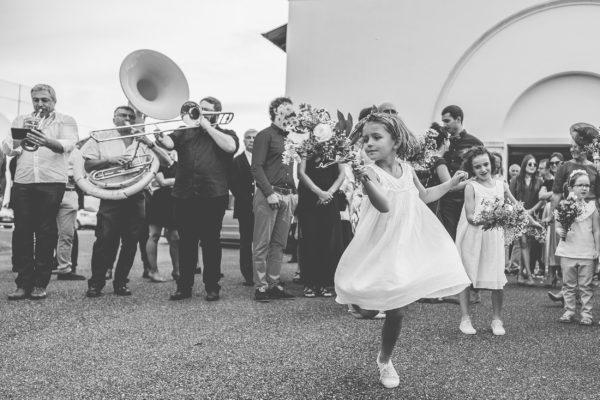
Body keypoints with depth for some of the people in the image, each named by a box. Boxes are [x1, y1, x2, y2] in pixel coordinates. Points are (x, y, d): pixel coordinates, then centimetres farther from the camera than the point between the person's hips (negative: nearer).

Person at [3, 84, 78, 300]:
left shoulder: (65, 121, 11)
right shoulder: (20, 120, 20)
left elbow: (68, 144, -10)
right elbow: (7, 149, 7)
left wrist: (46, 141, -31)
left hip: (52, 183, -2)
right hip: (22, 183, 3)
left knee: (46, 233, -2)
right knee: (22, 232, -2)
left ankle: (40, 284, 4)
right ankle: (23, 283, 3)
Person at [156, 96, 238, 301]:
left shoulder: (225, 134, 10)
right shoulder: (185, 132, 17)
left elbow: (230, 147, -13)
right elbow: (169, 143, -1)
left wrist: (207, 127, -6)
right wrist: (159, 138, -23)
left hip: (213, 197, -3)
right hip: (184, 196, 3)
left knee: (211, 242, 3)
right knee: (186, 242, 7)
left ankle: (212, 287, 12)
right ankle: (184, 286, 15)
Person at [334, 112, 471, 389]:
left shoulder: (406, 169, 4)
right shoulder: (371, 171, -15)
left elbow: (423, 197, 22)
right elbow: (384, 205, -32)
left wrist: (452, 182, 23)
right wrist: (367, 182, -49)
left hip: (407, 245, 4)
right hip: (379, 246, -4)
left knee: (397, 312, 5)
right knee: (368, 311, -6)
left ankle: (385, 360, 28)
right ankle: (359, 299, 34)